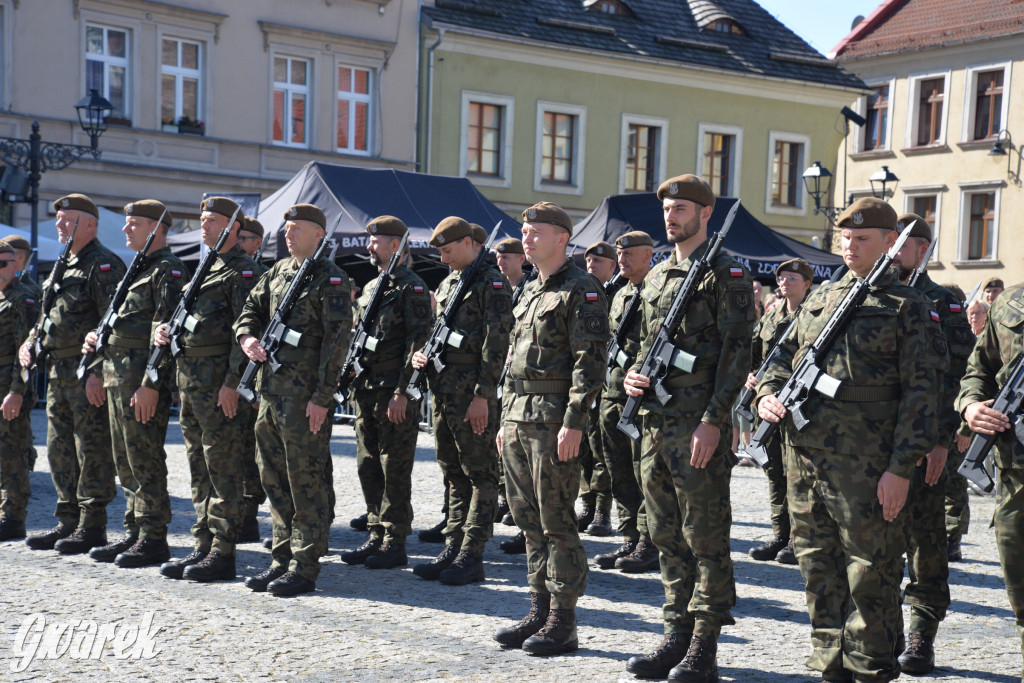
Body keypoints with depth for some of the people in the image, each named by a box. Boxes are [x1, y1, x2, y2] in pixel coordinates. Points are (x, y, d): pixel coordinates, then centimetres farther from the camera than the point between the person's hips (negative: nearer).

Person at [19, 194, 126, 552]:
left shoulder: (103, 264, -10)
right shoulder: (64, 266, 20)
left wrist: (98, 370, -23)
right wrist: (31, 341, 10)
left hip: (89, 374, -10)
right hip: (59, 371, 10)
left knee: (91, 449, -5)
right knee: (59, 448, 12)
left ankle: (92, 526, 0)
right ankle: (68, 521, 19)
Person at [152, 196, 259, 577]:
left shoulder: (241, 271, -8)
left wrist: (232, 382, -20)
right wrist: (163, 330, 5)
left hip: (219, 381, -9)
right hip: (189, 379, 9)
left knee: (223, 467, -5)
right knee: (200, 467, 12)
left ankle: (222, 554, -1)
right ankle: (203, 546, 19)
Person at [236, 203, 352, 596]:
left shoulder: (330, 280, -8)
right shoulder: (278, 272, 16)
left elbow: (337, 341, -13)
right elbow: (251, 310, 23)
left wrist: (322, 397, -17)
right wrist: (247, 337, -1)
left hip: (306, 396, -8)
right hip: (271, 388, 8)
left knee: (305, 481, -3)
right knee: (274, 477, 12)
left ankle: (305, 568, 3)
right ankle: (282, 559, 21)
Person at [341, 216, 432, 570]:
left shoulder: (411, 288, -9)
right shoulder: (370, 288, 18)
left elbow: (418, 343, -15)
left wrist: (402, 392, -19)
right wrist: (354, 381, 13)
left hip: (395, 393, -9)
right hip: (367, 390, 9)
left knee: (394, 470, -3)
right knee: (368, 466, 11)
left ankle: (395, 543, 3)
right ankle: (377, 536, 19)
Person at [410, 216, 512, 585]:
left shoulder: (492, 282, -8)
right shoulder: (447, 284, 18)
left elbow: (496, 343, -15)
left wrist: (482, 395, -19)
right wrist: (421, 354, 5)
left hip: (472, 393, -9)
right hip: (442, 390, 9)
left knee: (479, 474, -2)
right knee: (454, 473, 12)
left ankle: (472, 557, 0)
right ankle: (453, 549, 18)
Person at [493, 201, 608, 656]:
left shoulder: (582, 290, -8)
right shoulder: (530, 292, 19)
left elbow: (590, 360, -15)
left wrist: (573, 422, -21)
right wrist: (506, 420, 19)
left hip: (554, 422, -9)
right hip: (519, 420, 9)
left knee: (557, 522, -4)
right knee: (530, 520, 11)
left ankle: (563, 623, 2)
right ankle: (540, 611, 20)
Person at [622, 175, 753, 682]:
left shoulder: (726, 274, -6)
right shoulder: (656, 276, 17)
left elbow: (736, 352, -12)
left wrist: (713, 421, -18)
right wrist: (633, 374, 4)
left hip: (699, 424, -8)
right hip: (655, 421, 8)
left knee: (705, 537, -3)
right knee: (667, 536, 11)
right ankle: (677, 636, 20)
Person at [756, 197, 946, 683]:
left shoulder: (908, 307, -2)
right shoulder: (818, 299, 16)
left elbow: (921, 392, -7)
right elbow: (785, 357, 24)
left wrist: (901, 468, -15)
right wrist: (768, 394, 1)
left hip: (866, 469, -6)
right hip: (804, 458, 6)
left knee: (870, 573, -1)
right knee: (819, 569, 12)